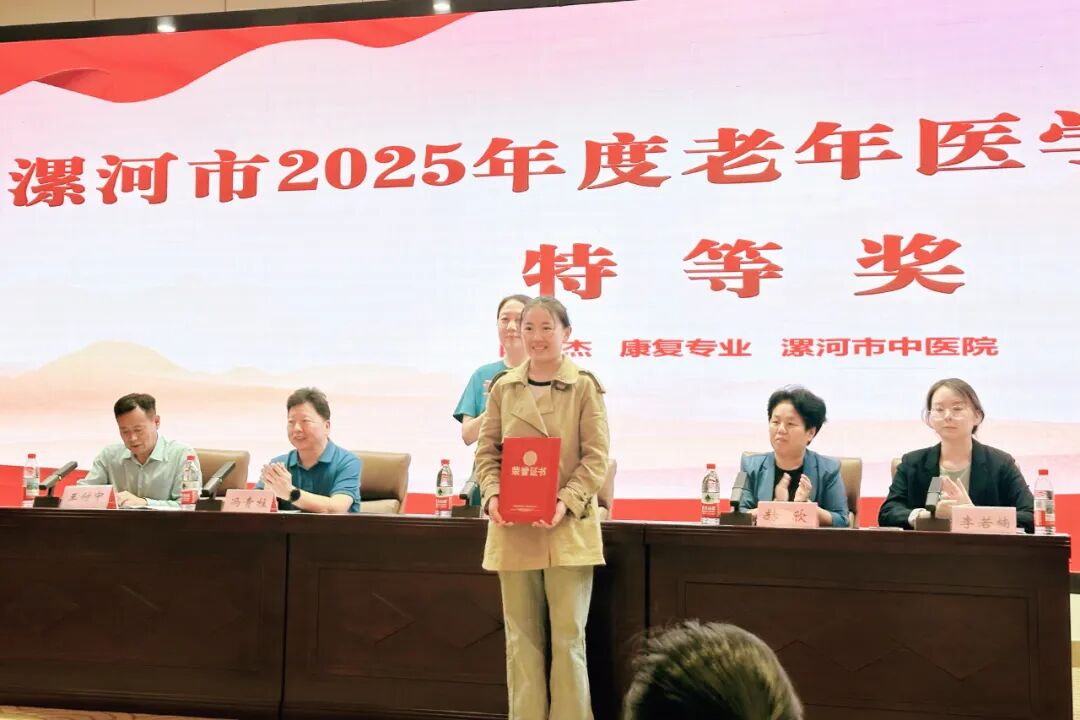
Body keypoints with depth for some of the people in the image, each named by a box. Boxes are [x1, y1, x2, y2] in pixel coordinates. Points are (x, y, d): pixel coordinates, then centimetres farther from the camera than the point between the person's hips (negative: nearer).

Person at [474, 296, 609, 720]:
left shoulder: (585, 387, -2)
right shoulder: (502, 388, 8)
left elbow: (596, 457, -5)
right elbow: (487, 451, 9)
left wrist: (567, 502, -19)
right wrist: (492, 495, -9)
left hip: (568, 529, -3)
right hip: (512, 529, 3)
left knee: (568, 636, 1)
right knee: (521, 636, 10)